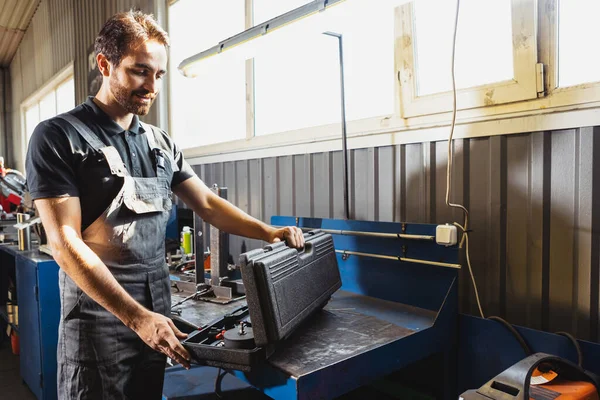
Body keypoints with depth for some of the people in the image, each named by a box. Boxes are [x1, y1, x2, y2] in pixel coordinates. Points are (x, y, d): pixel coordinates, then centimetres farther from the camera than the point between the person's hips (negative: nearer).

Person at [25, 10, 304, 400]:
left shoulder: (161, 143, 8)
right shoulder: (58, 137, -9)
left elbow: (207, 203, 9)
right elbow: (65, 242, -16)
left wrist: (267, 231, -7)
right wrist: (137, 317, -22)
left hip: (158, 312, 5)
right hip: (100, 317, -5)